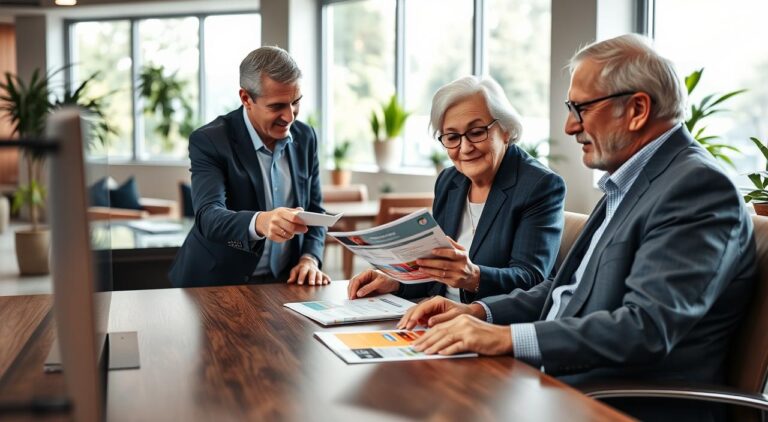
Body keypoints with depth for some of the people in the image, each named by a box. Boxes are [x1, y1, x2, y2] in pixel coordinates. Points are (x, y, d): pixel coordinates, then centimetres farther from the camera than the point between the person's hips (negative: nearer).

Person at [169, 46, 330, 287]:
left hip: (285, 282, 3)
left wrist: (309, 258, -7)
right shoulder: (209, 141, -12)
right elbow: (208, 217, -25)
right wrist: (259, 222, -44)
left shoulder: (305, 137, 4)